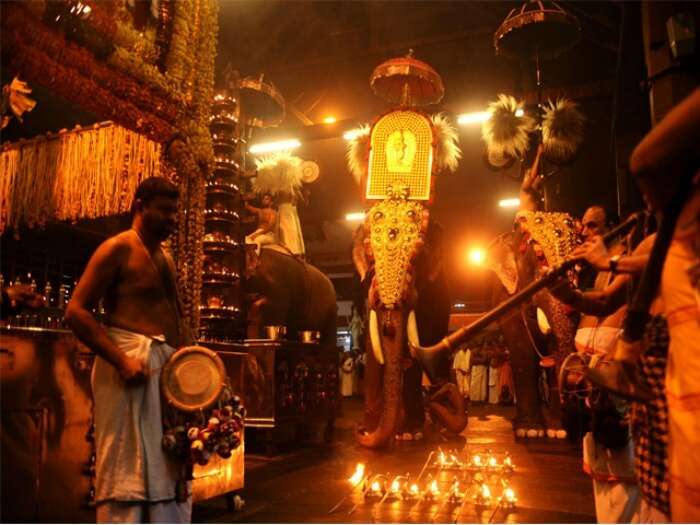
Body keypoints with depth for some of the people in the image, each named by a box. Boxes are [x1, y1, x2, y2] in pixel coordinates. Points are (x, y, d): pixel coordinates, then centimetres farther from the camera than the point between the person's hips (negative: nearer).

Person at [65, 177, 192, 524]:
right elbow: (75, 311, -12)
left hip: (167, 367, 9)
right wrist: (121, 361, -20)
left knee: (166, 468, 13)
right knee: (127, 470, -4)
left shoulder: (164, 257, 20)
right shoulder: (118, 248, -4)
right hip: (131, 363, -8)